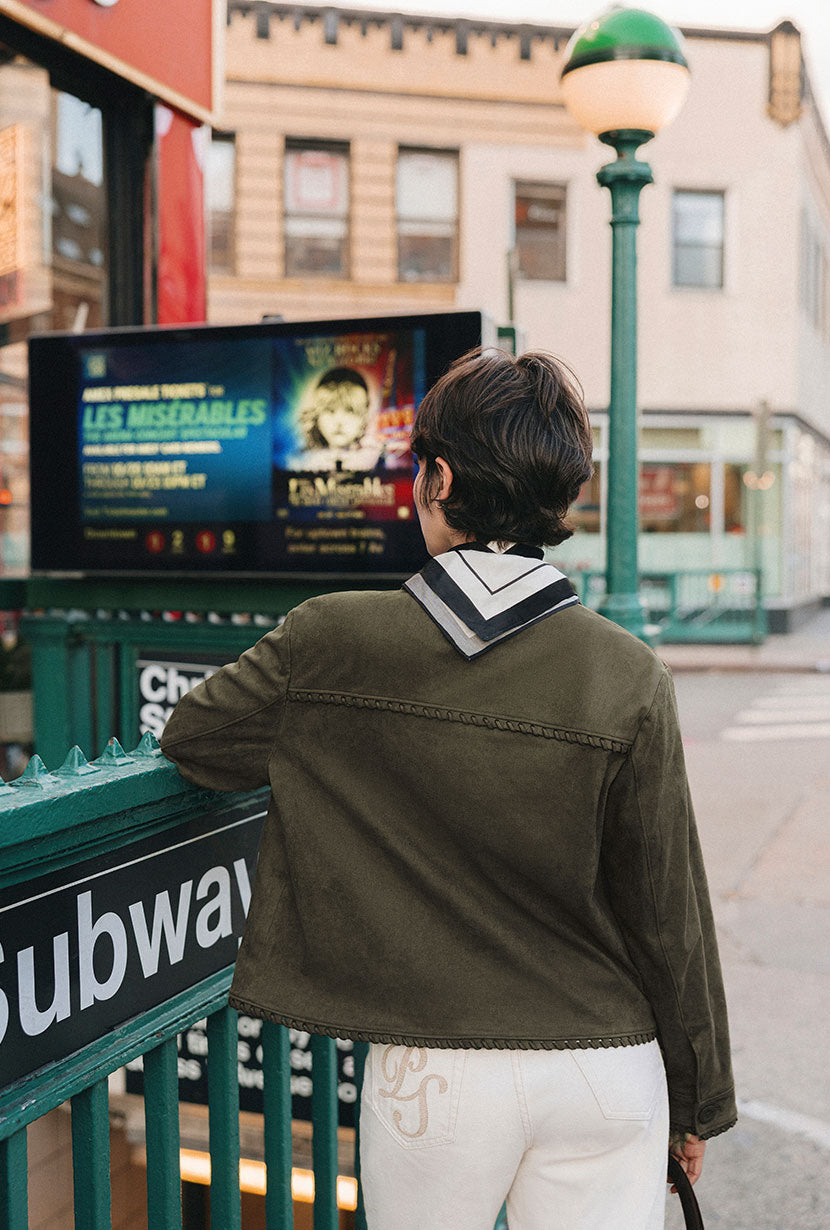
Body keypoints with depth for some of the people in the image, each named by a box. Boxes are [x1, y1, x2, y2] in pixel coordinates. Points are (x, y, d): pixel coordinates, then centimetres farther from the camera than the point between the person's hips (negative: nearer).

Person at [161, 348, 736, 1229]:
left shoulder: (330, 643, -12)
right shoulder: (627, 678, -12)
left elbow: (188, 740, 5)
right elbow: (669, 914, -5)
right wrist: (698, 1103, 9)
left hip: (435, 1075, 0)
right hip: (606, 1071, 1)